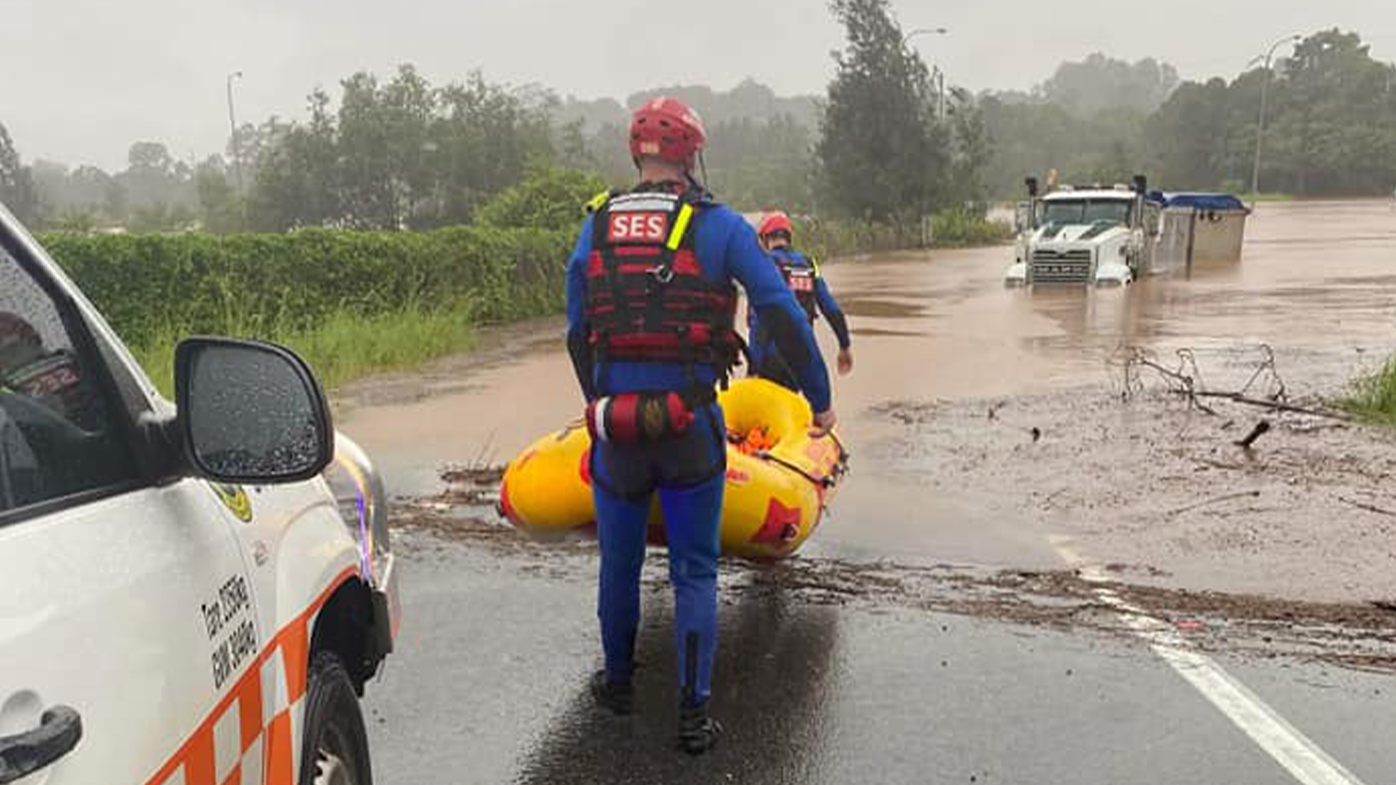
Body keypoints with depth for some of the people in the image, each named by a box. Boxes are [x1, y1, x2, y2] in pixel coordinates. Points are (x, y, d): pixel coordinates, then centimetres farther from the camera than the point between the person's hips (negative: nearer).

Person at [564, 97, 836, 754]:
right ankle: (693, 715, 13)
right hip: (691, 424, -2)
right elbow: (783, 315, -7)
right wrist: (820, 397, 1)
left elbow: (576, 335, 9)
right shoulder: (718, 225, -4)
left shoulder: (595, 227, 5)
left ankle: (617, 681, 38)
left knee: (619, 560, 20)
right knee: (694, 571, 10)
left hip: (615, 421, 3)